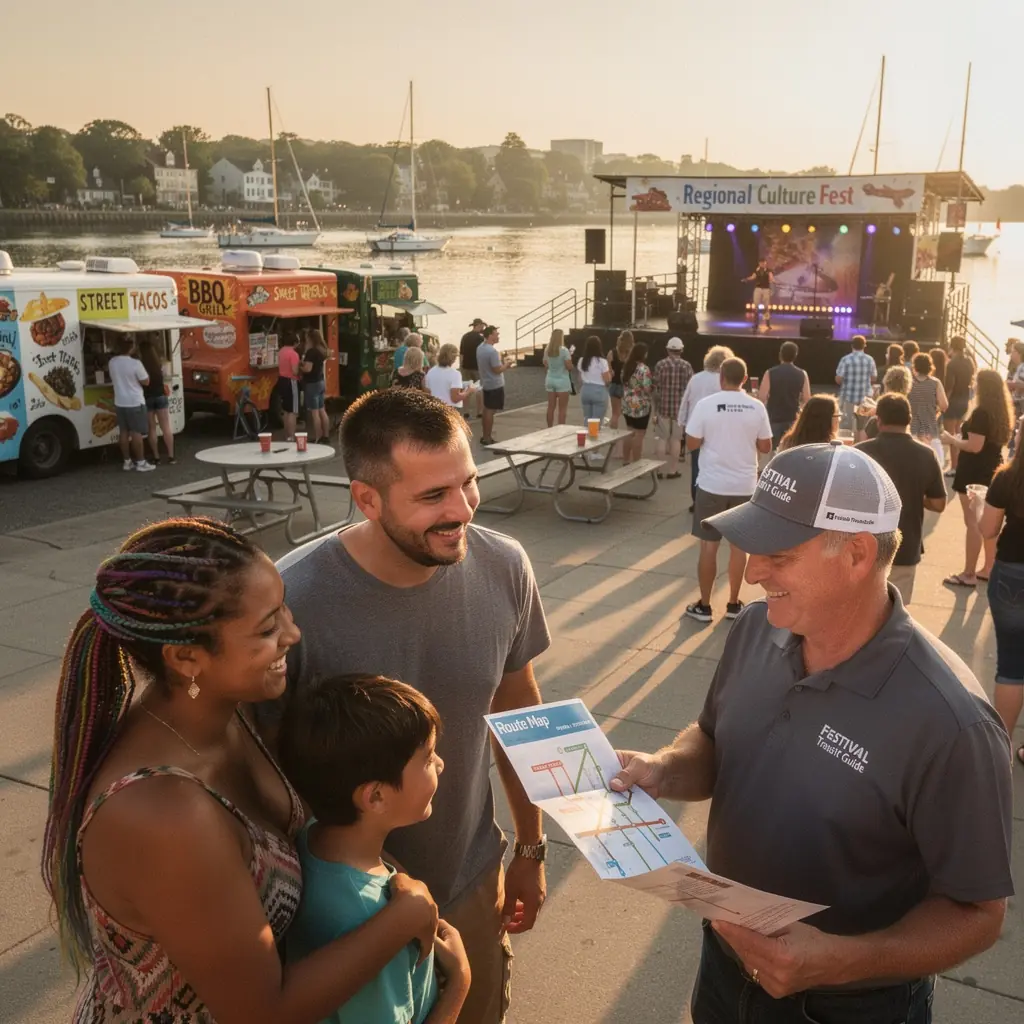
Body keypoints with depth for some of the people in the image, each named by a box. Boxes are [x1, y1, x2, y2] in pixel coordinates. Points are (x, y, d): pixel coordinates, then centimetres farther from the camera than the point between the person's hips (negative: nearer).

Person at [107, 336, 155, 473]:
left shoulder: (112, 362, 1)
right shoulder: (135, 363, -18)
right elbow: (145, 381, -9)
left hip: (119, 403, 6)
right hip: (135, 403, -6)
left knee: (123, 432, 11)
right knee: (137, 433, -1)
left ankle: (127, 461, 17)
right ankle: (141, 462, 2)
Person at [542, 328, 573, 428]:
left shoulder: (547, 350, 3)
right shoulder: (564, 350, -15)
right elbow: (569, 367, -15)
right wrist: (570, 360, 4)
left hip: (550, 379, 6)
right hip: (562, 380, -6)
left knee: (551, 407, 11)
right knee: (562, 408, 0)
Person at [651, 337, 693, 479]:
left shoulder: (660, 364, -4)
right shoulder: (687, 366, -2)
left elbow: (656, 388, -5)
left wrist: (655, 409, 1)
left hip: (663, 406, 0)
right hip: (680, 407, 0)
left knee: (662, 439, 7)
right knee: (675, 439, 8)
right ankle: (672, 470, 12)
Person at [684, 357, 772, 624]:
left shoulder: (706, 405, -10)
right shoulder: (757, 408, -4)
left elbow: (692, 444, -8)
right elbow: (765, 447, 2)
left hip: (712, 484, -2)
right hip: (745, 486, 2)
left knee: (709, 545, 6)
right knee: (738, 545, 12)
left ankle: (704, 606, 12)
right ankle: (733, 604, 20)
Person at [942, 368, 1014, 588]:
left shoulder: (981, 413, -20)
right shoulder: (1002, 413, 7)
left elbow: (975, 446, -24)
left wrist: (951, 440, -9)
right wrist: (960, 438, 18)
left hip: (975, 474, -9)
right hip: (992, 472, 9)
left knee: (973, 523, -4)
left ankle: (969, 574, 0)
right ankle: (988, 568, 24)